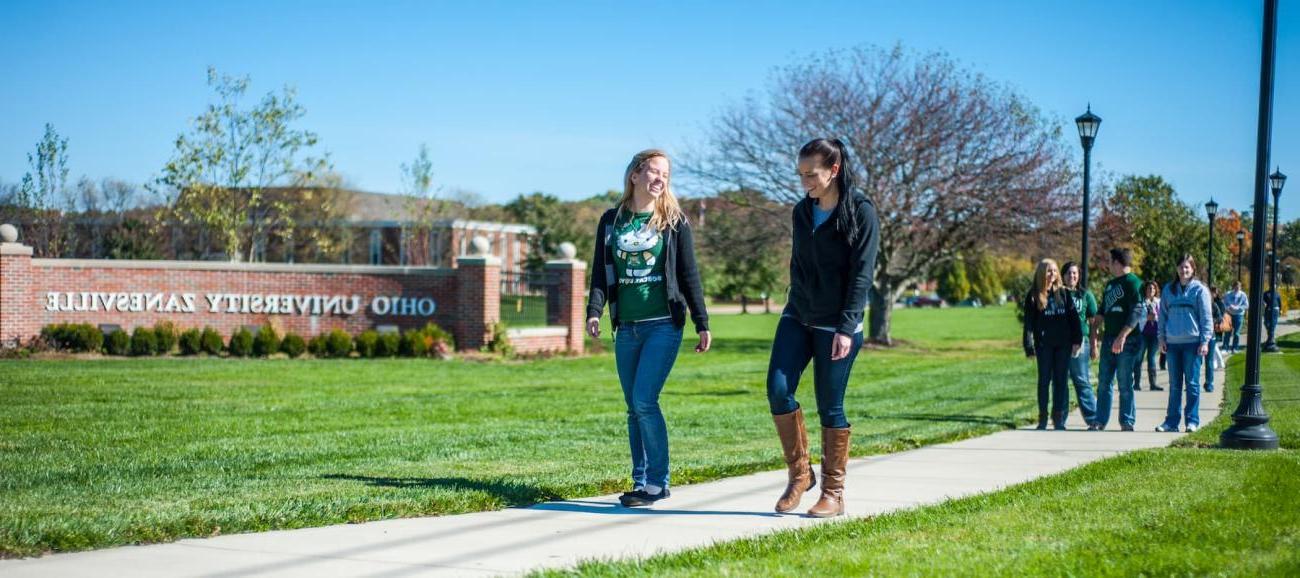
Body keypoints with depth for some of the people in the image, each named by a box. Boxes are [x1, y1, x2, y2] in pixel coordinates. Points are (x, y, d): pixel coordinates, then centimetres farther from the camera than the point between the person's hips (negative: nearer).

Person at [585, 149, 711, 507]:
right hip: (627, 328, 4)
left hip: (664, 325, -4)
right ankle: (641, 482, 15)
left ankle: (658, 482, -5)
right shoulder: (612, 221, 9)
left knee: (645, 401, -14)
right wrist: (594, 311, -9)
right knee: (634, 409, 6)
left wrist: (702, 323, 0)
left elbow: (689, 275, 3)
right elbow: (601, 272, 7)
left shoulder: (674, 221, 2)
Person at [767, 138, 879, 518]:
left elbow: (862, 274, -13)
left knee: (830, 406, -2)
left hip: (837, 325, -5)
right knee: (778, 390, -9)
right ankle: (799, 475, 7)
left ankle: (833, 493, 9)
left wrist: (846, 329, -19)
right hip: (797, 318, 5)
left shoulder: (861, 212, -9)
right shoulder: (803, 211, 9)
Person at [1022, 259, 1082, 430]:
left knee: (1061, 380, 3)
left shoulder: (1063, 293, 8)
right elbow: (1029, 323, -2)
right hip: (1044, 344, -2)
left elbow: (1073, 317, 7)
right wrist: (1029, 346, -9)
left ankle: (1058, 417, 8)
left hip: (1063, 344, 2)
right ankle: (1043, 417, 7)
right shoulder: (1033, 296, 1)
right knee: (1044, 380, 1)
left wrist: (1077, 340, -1)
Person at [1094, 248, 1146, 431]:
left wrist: (1122, 337, -22)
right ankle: (1100, 421, 10)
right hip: (1109, 340, 8)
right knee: (1104, 383, 7)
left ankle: (1127, 423, 3)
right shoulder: (1110, 284, 18)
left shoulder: (1133, 283, -8)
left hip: (1126, 341, -8)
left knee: (1125, 385, -3)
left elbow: (1137, 313, -16)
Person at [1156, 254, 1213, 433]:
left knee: (1192, 383, -1)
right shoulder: (1168, 290, 12)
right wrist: (1162, 337, 9)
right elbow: (1163, 314, 16)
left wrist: (1205, 341, -7)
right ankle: (1172, 421, 8)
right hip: (1173, 343, 4)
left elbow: (1206, 318, -1)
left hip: (1193, 342, -3)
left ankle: (1192, 421, 3)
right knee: (1174, 384, 6)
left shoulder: (1200, 290, 1)